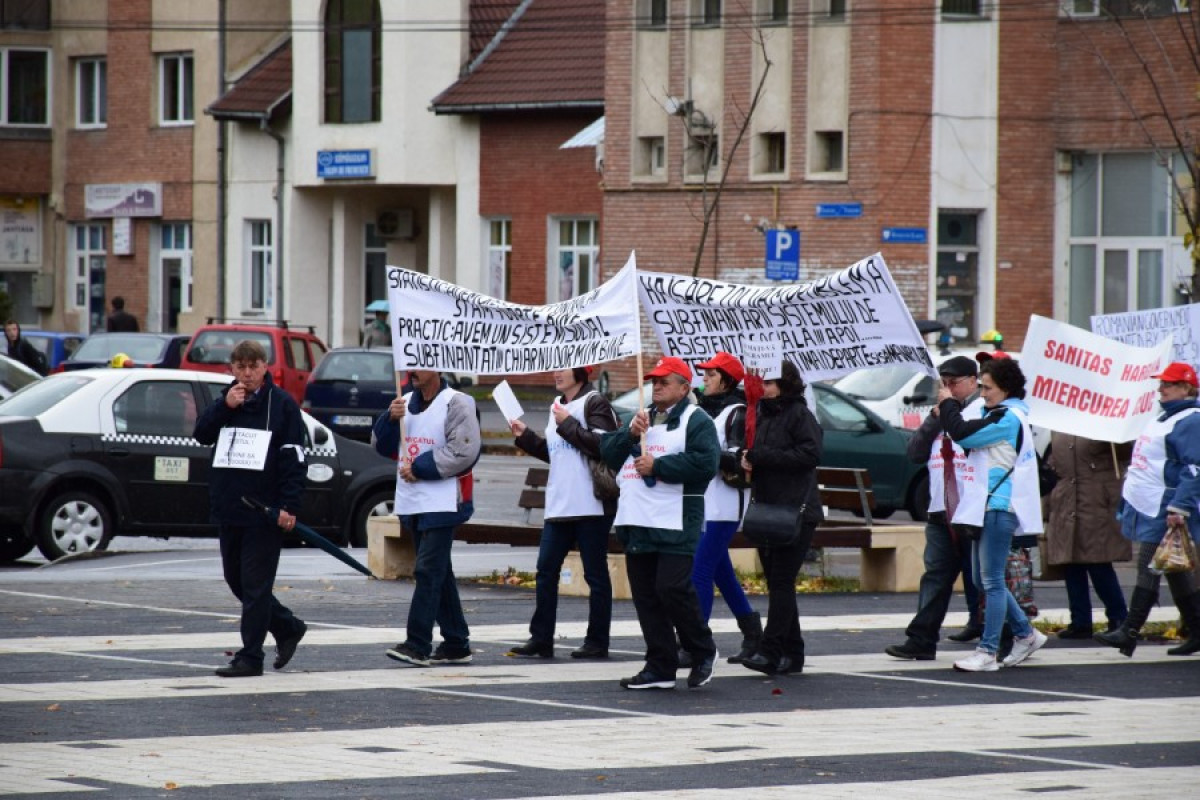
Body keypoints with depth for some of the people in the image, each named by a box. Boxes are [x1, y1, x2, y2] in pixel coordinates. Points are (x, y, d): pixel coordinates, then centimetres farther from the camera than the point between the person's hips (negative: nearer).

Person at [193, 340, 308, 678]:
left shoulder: (282, 404, -4)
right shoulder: (225, 400, 13)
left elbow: (293, 458, -8)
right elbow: (201, 434, 3)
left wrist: (289, 506, -16)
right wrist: (225, 406, -11)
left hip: (265, 512, -7)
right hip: (228, 509, 7)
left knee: (255, 585, -4)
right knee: (236, 579, 13)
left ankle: (250, 656, -1)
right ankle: (288, 628, 29)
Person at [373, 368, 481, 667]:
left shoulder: (456, 404, -8)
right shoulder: (406, 402, 14)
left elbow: (463, 452, -16)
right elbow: (382, 446, 15)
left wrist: (418, 468, -13)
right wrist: (391, 419, -4)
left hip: (442, 504, -8)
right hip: (411, 504, 8)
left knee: (428, 571, -12)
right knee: (439, 573, 12)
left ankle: (418, 644, -15)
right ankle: (456, 644, 18)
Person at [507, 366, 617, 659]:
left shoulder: (594, 403, -7)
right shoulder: (558, 406, 19)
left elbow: (601, 445, -20)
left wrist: (567, 424, -15)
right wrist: (525, 437, 15)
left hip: (591, 506, -9)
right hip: (559, 507, 9)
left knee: (595, 574, 0)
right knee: (546, 571, 6)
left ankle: (597, 641, 5)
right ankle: (541, 639, 9)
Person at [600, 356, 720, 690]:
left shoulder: (695, 421, -3)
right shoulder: (641, 418, 21)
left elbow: (704, 463, -17)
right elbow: (607, 452, 13)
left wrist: (657, 466, -15)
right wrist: (630, 433, -5)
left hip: (674, 524, -7)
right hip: (636, 523, 7)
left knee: (673, 589, -13)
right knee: (646, 596, 6)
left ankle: (702, 652, 8)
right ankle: (660, 668, 11)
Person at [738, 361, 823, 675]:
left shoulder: (799, 414, -7)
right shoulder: (762, 415, 17)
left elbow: (811, 454, -18)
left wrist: (761, 457, -17)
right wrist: (747, 460, -2)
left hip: (795, 509, -8)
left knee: (782, 581, -10)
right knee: (776, 582, 8)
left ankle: (770, 651, -14)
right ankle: (791, 654, 12)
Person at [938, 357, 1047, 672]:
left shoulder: (1007, 418, -13)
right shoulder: (998, 415, 19)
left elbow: (963, 433, -20)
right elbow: (969, 433, 17)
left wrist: (948, 404, -3)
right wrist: (950, 410, 3)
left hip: (999, 507, -10)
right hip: (986, 506, 10)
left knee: (991, 580, -8)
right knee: (984, 579, 15)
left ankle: (987, 652, -6)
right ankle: (1026, 634, 24)